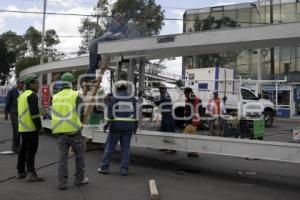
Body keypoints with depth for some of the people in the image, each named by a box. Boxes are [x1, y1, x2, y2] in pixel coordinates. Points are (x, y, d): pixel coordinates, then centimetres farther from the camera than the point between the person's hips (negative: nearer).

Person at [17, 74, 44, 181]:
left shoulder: (22, 95, 19)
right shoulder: (32, 95, -12)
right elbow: (34, 113, -20)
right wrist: (39, 127, -17)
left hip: (22, 128, 9)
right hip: (31, 128, -9)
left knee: (24, 149, 15)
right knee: (31, 150, -8)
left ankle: (20, 172, 22)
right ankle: (31, 173, -9)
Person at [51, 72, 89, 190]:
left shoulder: (56, 97, 9)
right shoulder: (76, 96, -6)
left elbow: (55, 114, 13)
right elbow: (81, 113, -8)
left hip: (60, 131, 4)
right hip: (74, 131, -4)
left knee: (63, 157, 7)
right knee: (79, 155, 13)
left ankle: (62, 182, 4)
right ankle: (79, 178, 22)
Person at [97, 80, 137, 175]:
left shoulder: (114, 98, -3)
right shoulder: (132, 99, 6)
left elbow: (110, 113, -6)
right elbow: (135, 114, 6)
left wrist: (107, 124, 0)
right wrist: (135, 126, 11)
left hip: (116, 125, -2)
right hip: (128, 126, 3)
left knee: (110, 146, 5)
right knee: (125, 147, 7)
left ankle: (104, 167, 10)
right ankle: (124, 169, 7)